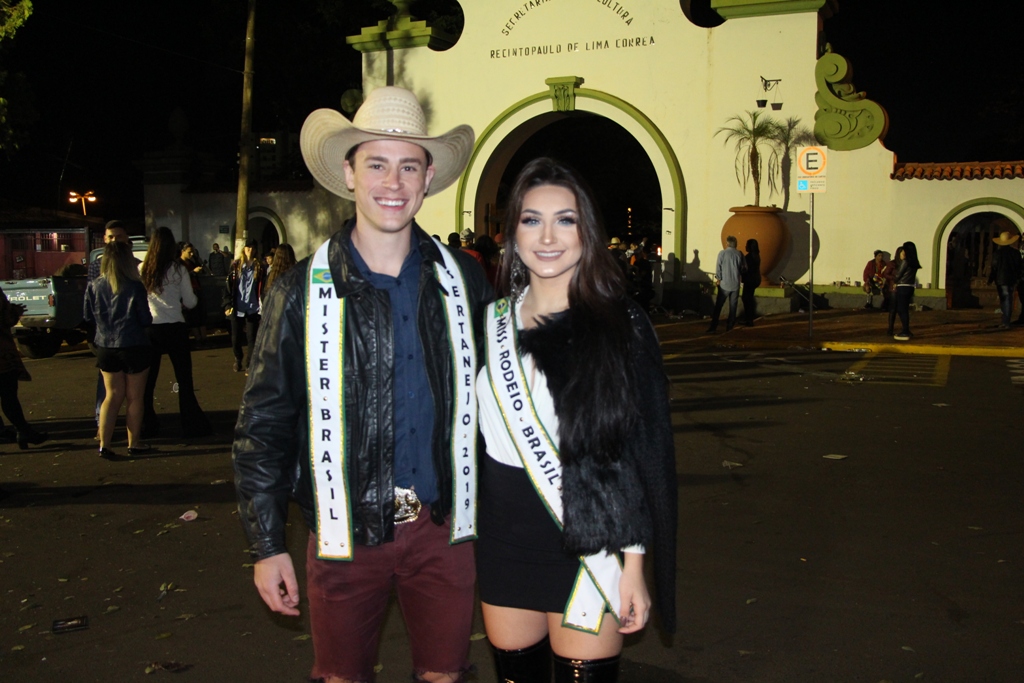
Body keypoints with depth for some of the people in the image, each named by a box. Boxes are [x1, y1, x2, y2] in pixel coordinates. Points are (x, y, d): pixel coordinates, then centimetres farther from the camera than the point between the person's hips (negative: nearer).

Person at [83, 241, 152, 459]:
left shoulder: (94, 286, -4)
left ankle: (104, 444, 7)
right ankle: (134, 443, 19)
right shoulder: (135, 287, -16)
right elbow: (145, 320, -11)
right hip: (133, 347, -4)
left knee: (113, 395, 15)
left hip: (106, 348, 4)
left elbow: (88, 316, 6)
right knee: (134, 398, 10)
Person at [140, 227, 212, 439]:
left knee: (148, 378, 12)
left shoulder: (142, 269, -1)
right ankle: (191, 424, 9)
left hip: (149, 329, 2)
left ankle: (147, 425, 16)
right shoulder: (178, 269, -6)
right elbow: (190, 303, -2)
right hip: (174, 328, -2)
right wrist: (193, 294, 19)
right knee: (184, 378, 7)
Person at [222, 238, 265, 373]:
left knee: (251, 338, -2)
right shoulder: (235, 265, 3)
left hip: (253, 309, -1)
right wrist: (227, 305, -5)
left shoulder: (259, 267, 2)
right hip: (237, 308, 1)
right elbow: (228, 286, 2)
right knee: (235, 338, 11)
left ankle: (248, 364, 6)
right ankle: (238, 359, 33)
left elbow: (263, 288, 1)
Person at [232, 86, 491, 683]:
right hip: (347, 530, -1)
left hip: (444, 526, 2)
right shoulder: (304, 289, -4)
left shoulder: (463, 278, 2)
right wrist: (268, 544, -2)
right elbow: (264, 423, 0)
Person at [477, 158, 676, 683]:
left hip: (587, 544, -4)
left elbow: (646, 454, -7)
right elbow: (477, 435, 11)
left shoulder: (619, 326, -7)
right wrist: (467, 530, 8)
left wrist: (634, 566, -9)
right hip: (502, 537, 4)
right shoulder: (493, 322, 4)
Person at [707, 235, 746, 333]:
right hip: (736, 285, 2)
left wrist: (718, 278, 1)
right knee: (733, 306, 10)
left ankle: (713, 327, -6)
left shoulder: (722, 253, -6)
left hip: (724, 284, -2)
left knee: (718, 306, 0)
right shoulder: (739, 254, 2)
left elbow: (718, 267, -8)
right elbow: (744, 267, 7)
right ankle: (729, 325, 11)